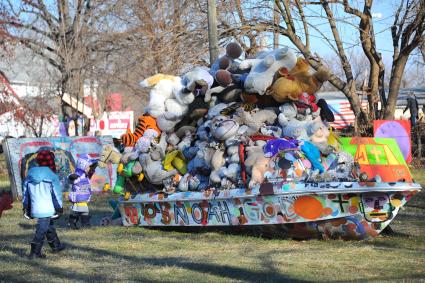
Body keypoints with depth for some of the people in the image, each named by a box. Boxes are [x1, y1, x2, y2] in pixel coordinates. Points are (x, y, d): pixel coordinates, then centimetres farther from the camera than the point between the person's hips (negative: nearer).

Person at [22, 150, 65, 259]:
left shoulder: (30, 175, 8)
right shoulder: (52, 176, -10)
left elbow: (26, 194, 13)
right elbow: (57, 194, -6)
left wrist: (26, 208, 20)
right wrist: (59, 209, 2)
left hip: (35, 208, 7)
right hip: (47, 209, -7)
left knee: (50, 227, 24)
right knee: (42, 230, -3)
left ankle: (56, 246, 39)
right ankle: (35, 252, -7)